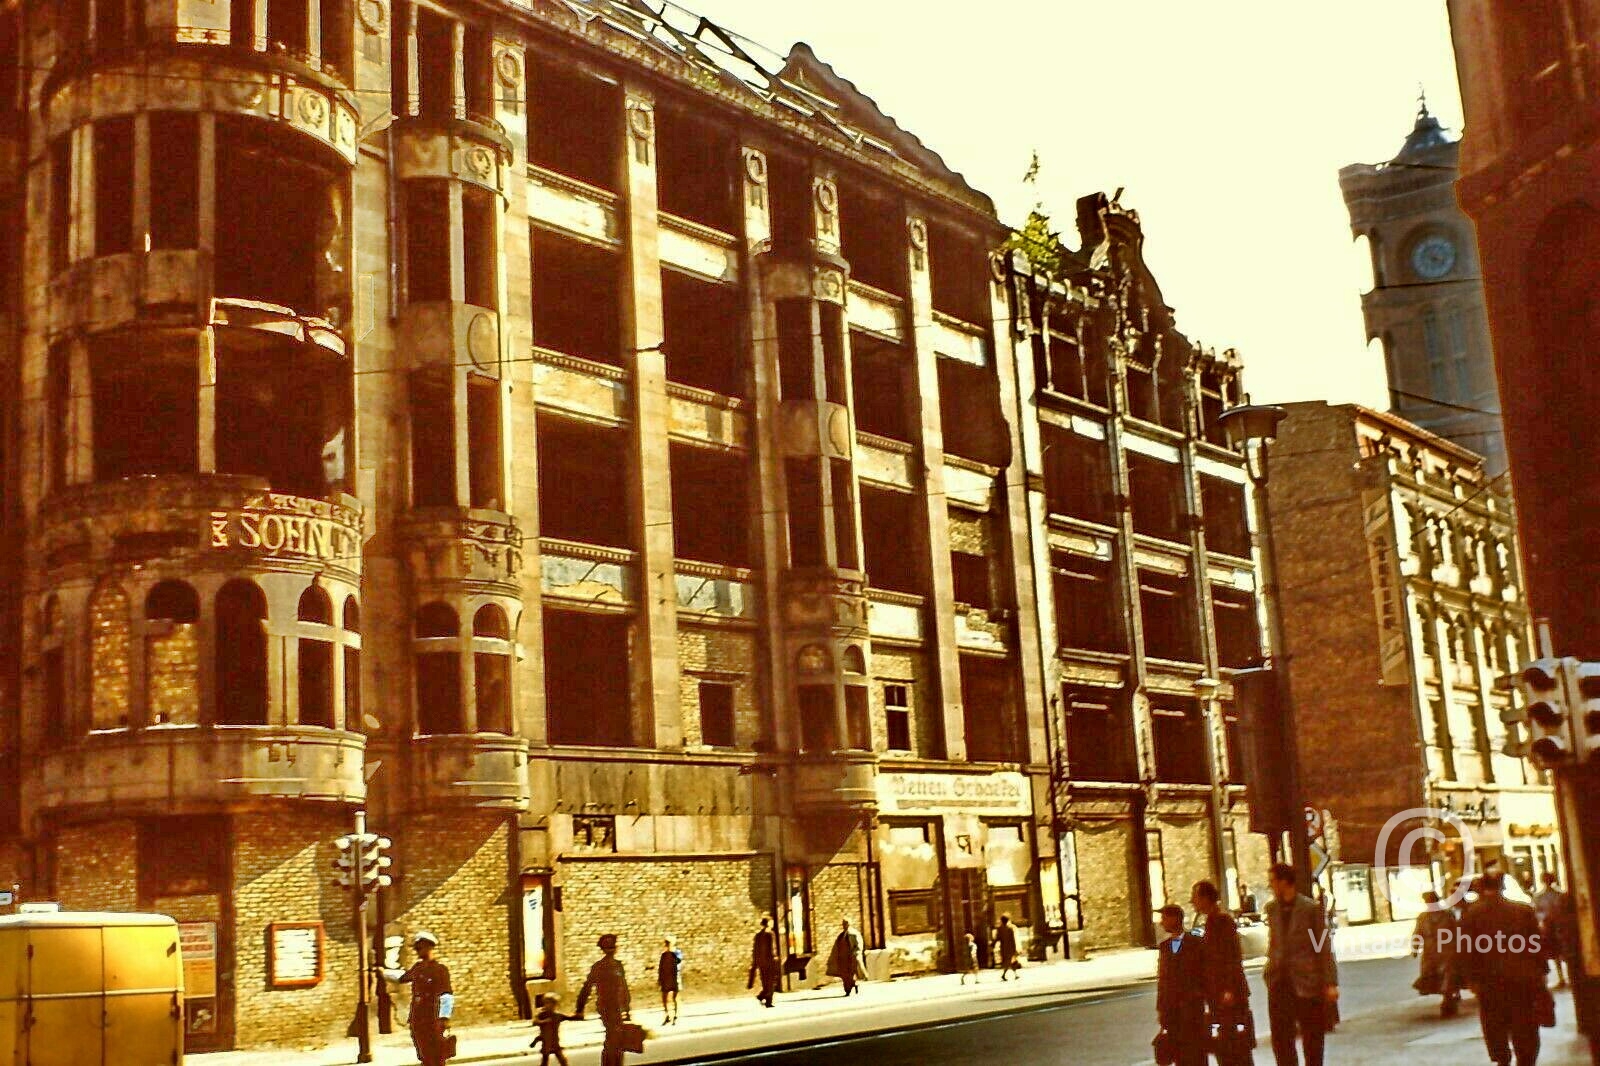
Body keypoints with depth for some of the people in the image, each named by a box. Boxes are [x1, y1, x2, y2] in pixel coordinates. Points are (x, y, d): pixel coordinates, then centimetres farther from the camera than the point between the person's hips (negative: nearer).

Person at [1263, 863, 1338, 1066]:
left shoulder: (1311, 908, -7)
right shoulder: (1271, 908, 8)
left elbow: (1324, 947, -6)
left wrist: (1330, 983, -9)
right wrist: (1270, 972, 6)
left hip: (1307, 983, -4)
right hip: (1279, 983, 4)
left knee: (1312, 1040, 6)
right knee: (1280, 1040, 3)